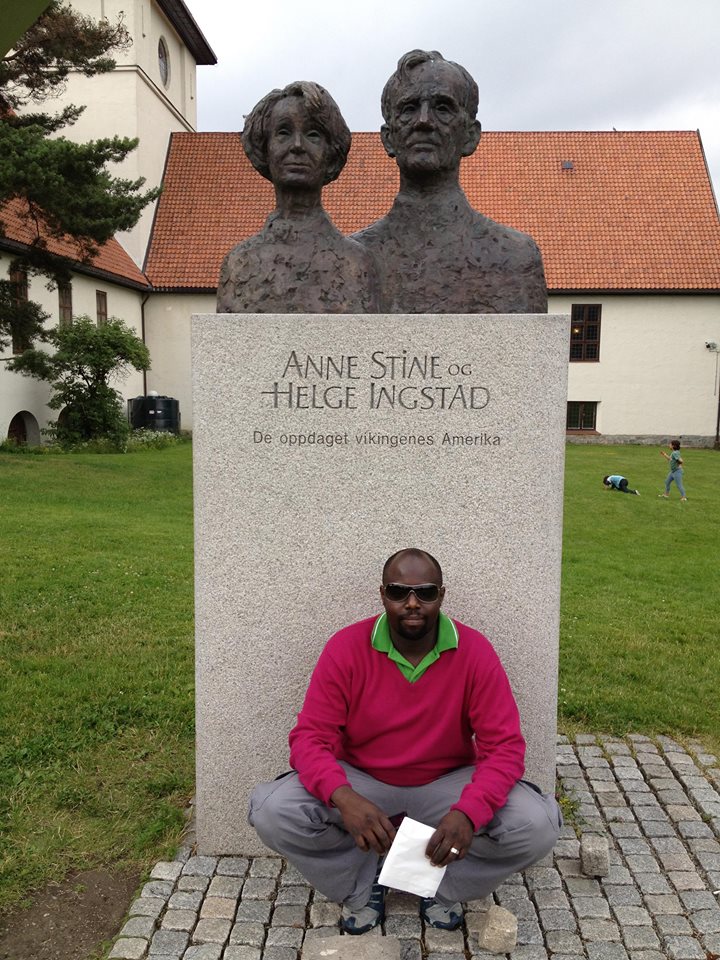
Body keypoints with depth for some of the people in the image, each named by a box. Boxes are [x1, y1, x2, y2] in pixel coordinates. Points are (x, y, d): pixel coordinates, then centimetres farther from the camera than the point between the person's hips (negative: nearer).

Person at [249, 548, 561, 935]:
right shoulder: (345, 648, -15)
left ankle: (443, 886, 6)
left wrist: (468, 812, -35)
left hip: (446, 784, 0)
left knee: (538, 823, -25)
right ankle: (361, 884, 5)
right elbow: (309, 738, -16)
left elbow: (505, 745, -16)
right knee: (271, 811, -25)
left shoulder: (474, 651, -15)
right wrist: (344, 798, -37)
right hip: (362, 783, 0)